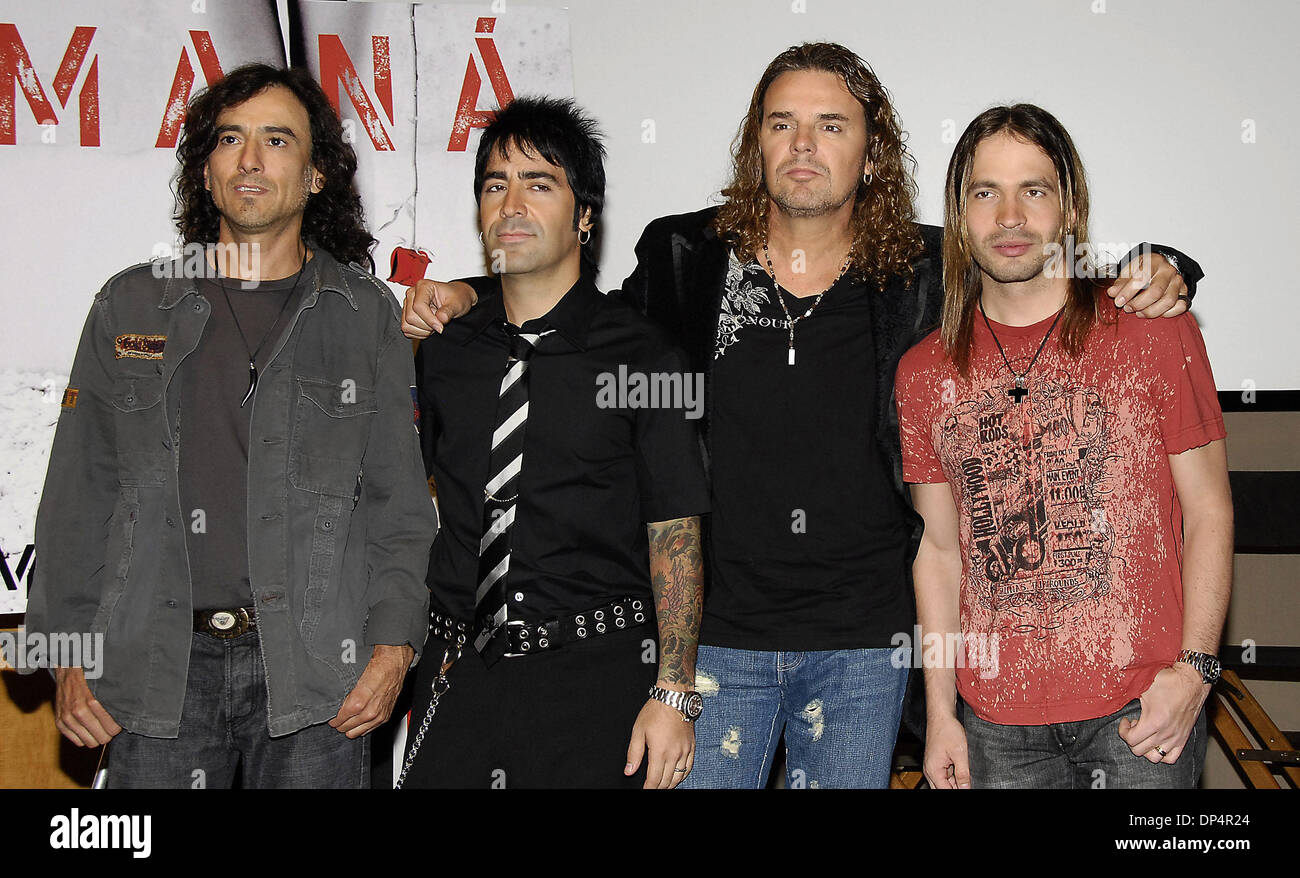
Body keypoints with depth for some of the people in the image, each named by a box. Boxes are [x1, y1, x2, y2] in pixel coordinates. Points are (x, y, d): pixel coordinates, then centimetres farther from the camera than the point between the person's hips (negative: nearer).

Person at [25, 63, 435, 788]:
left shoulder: (367, 315, 6)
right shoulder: (130, 308, 9)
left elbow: (398, 500, 4)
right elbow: (79, 497, 9)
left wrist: (393, 645, -5)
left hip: (315, 669, -1)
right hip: (159, 669, 1)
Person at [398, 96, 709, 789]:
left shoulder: (644, 357, -4)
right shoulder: (441, 354, 8)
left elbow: (675, 532, -6)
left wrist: (674, 693, -12)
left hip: (596, 679, -3)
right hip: (458, 676, 4)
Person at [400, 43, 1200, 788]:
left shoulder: (925, 274, -1)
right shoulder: (688, 260, 0)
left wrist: (1151, 280, -10)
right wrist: (468, 299, 3)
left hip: (863, 645, 0)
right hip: (713, 636, 0)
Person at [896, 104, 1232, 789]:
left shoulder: (1156, 333, -2)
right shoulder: (923, 372, 5)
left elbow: (1209, 510, -1)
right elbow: (939, 548, 9)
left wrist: (1194, 667, -11)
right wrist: (940, 714, 6)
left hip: (1141, 710, -2)